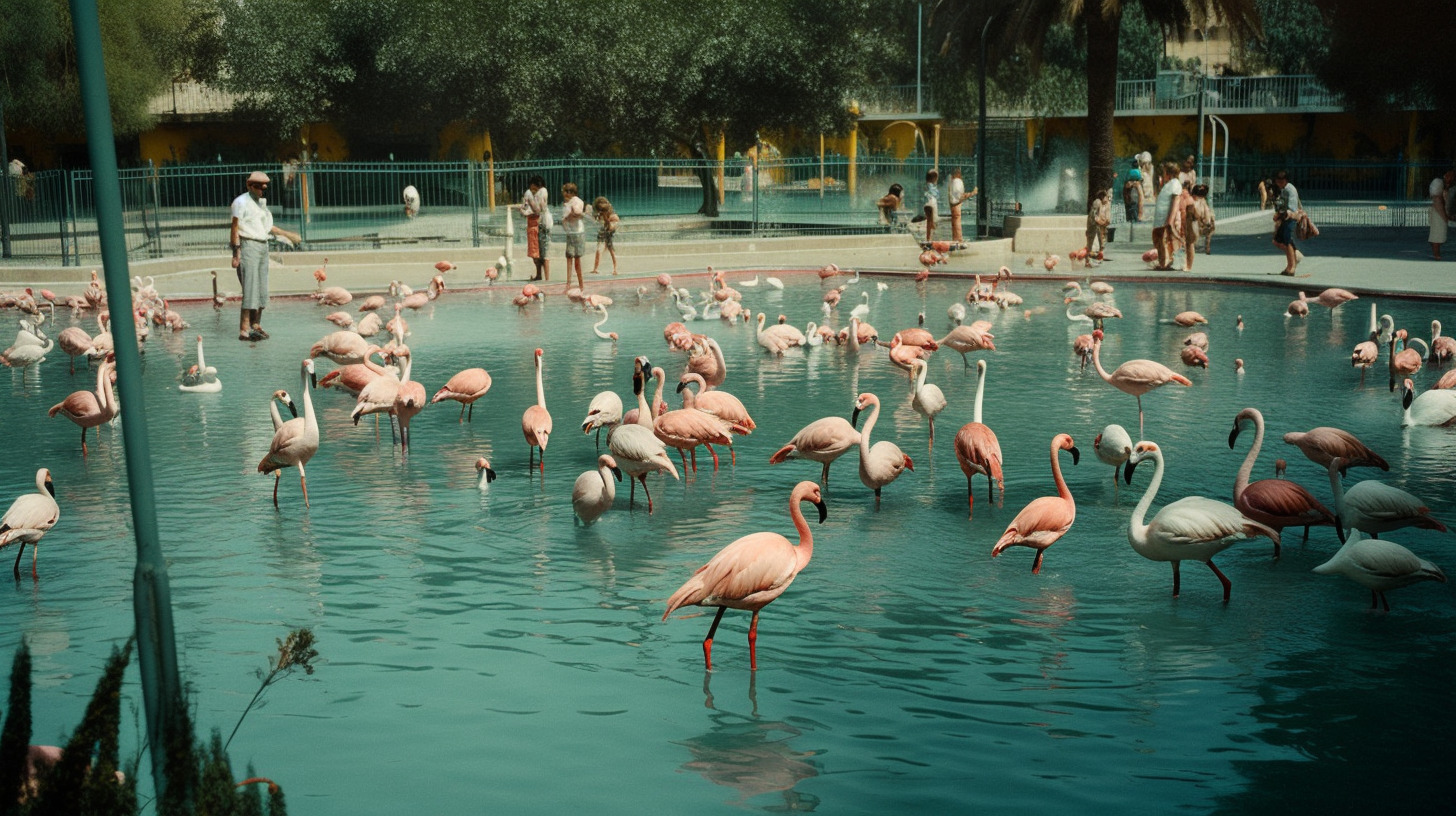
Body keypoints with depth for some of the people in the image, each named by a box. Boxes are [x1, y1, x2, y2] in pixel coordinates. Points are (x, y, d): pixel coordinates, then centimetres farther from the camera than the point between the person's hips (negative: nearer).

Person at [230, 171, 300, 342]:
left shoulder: (261, 203, 19)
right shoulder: (242, 202, -7)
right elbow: (235, 229, -11)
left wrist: (288, 235, 31)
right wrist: (236, 253, -17)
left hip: (263, 247, 8)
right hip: (248, 246, -8)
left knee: (262, 289, 9)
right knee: (250, 289, -13)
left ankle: (256, 325, 18)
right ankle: (244, 329, -14)